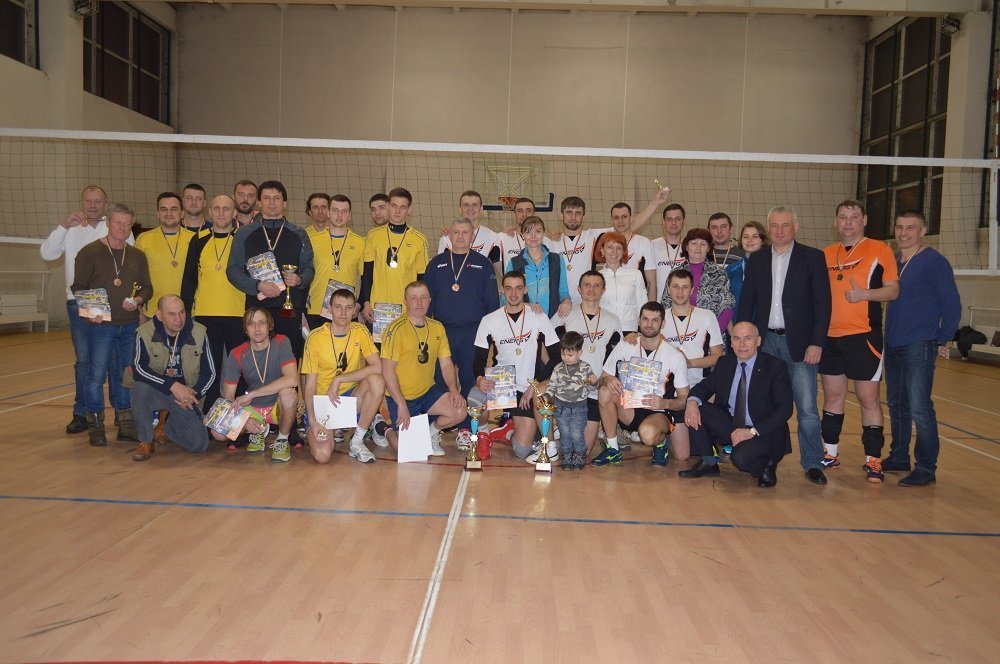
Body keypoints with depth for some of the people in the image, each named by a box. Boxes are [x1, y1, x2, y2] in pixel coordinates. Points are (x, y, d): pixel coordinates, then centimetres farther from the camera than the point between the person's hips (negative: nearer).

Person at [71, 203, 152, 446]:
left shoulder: (138, 256, 12)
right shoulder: (89, 252, -2)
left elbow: (146, 287, 14)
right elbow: (78, 287, -2)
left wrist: (138, 300, -7)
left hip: (130, 325, 4)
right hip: (100, 324, -4)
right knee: (96, 376, -4)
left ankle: (126, 425, 18)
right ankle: (95, 426, 8)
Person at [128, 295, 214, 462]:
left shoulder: (199, 333, -6)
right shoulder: (145, 333, -13)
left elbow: (209, 372, 0)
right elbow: (138, 368, -24)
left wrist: (195, 394, -15)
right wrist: (173, 386, -31)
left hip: (186, 396, 2)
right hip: (158, 392, -2)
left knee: (199, 444, -11)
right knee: (140, 388, -36)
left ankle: (165, 426, 25)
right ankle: (146, 442, -12)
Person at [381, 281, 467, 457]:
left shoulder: (437, 328, 5)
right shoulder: (396, 329, -14)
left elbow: (446, 364, 8)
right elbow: (387, 371, -18)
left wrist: (454, 390, -10)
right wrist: (402, 405, -22)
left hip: (428, 391, 5)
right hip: (400, 396, -5)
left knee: (459, 411, -18)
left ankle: (432, 432, 13)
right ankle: (388, 431, 22)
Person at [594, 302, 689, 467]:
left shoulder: (675, 356, -7)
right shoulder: (624, 348, -1)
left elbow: (684, 398, -2)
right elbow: (602, 380, 4)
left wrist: (665, 403, -24)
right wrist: (608, 380, -22)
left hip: (657, 413, -3)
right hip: (628, 410, 3)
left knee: (648, 433, -38)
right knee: (605, 391, -28)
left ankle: (661, 442, 3)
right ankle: (612, 450, -14)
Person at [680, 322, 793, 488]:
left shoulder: (776, 367, -10)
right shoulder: (724, 363, 6)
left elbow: (784, 410, -14)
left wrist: (752, 431, -24)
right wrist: (692, 402, -17)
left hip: (763, 432, -5)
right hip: (730, 425, 6)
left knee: (741, 458, -35)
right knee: (695, 407, -14)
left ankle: (766, 467, 3)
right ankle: (708, 463, -1)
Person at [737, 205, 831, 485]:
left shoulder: (813, 257, 0)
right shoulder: (756, 259, 9)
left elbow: (822, 303, -3)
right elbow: (746, 302, 10)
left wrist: (816, 343, -10)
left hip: (799, 342, -3)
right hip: (765, 340, 3)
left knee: (807, 407, -3)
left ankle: (812, 464, 8)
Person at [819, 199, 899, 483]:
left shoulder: (879, 250, -1)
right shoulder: (826, 254, 11)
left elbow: (893, 290, -4)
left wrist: (865, 294, -21)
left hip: (863, 336, -4)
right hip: (830, 336, 4)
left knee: (868, 399, 0)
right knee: (832, 396, 11)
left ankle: (873, 460, 9)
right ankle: (831, 453, 23)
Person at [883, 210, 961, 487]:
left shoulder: (935, 262, -7)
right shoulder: (892, 261, 11)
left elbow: (952, 305, -6)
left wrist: (943, 341, -5)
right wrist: (889, 335, 12)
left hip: (919, 347, -7)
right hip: (892, 346, 7)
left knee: (919, 408, -7)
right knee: (896, 405, 14)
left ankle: (926, 468, 2)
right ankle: (898, 458, 25)